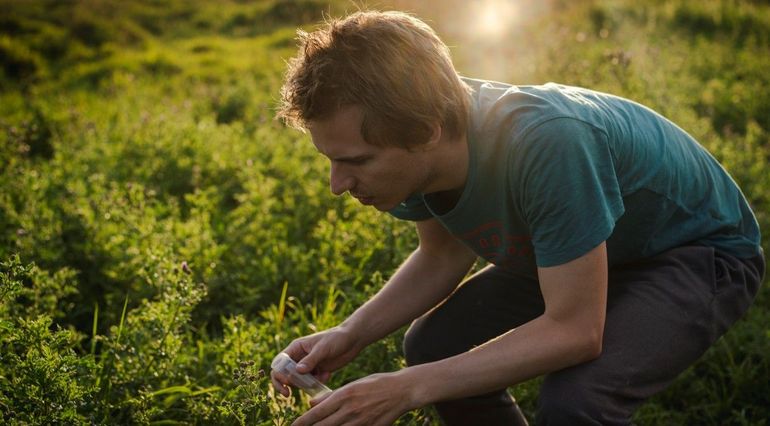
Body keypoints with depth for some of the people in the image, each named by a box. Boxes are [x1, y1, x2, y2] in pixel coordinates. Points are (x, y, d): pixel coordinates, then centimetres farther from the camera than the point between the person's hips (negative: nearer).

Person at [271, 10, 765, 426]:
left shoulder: (546, 145, -40)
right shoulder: (414, 155, -18)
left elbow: (574, 330, -34)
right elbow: (443, 254, 2)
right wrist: (352, 334, -13)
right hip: (580, 248, 7)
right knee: (433, 346, -3)